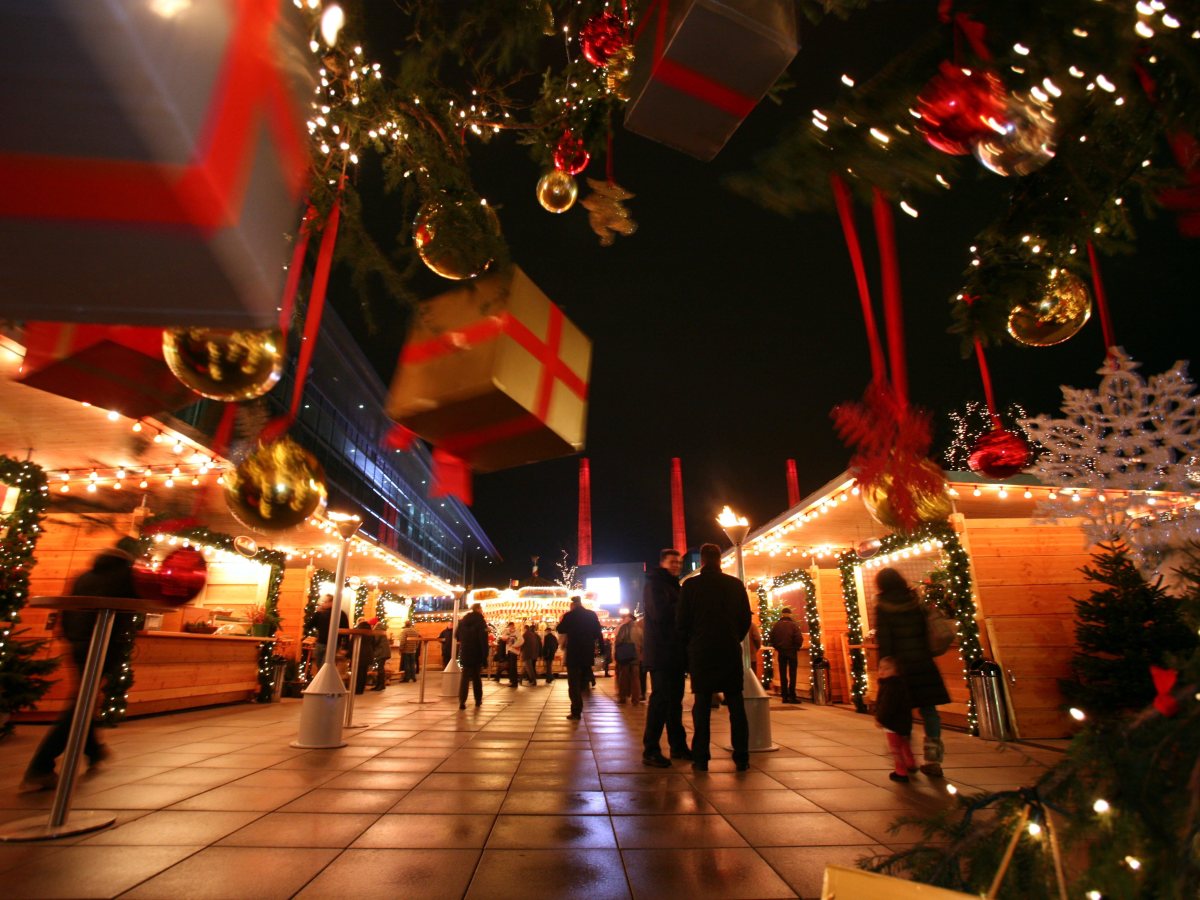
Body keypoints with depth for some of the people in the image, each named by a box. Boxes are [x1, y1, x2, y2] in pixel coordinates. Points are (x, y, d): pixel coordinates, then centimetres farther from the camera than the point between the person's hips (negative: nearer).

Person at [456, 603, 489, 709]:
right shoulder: (480, 621, -11)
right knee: (477, 677, 12)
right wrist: (485, 658, -14)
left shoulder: (462, 621, 5)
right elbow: (483, 641, -16)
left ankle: (462, 701, -10)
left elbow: (458, 637, 15)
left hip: (465, 654, 3)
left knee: (465, 677, 3)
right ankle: (478, 700, 19)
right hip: (477, 655, -3)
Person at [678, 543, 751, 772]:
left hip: (701, 652, -1)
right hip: (731, 651, 1)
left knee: (702, 705, 5)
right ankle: (741, 758, 11)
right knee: (735, 704, 9)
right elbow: (746, 619, 5)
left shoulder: (690, 585, -4)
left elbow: (683, 622, -2)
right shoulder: (736, 585, 1)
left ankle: (701, 759, 6)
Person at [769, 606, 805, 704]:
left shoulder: (776, 625, 1)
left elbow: (772, 639, 1)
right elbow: (799, 638, -13)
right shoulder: (793, 625, -8)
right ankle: (792, 696, -3)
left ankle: (785, 696, 7)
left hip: (781, 652, 3)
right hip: (791, 652, -3)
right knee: (792, 674, 2)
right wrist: (797, 647, 4)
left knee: (783, 675, 8)